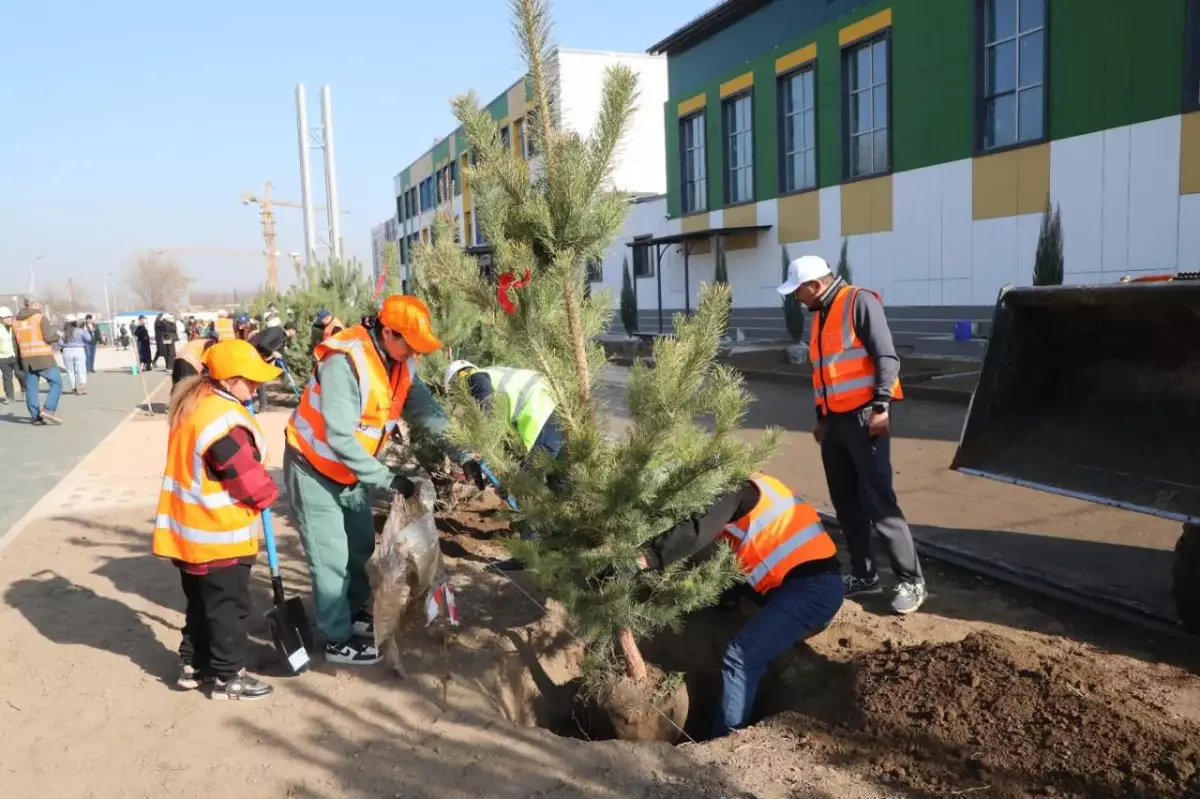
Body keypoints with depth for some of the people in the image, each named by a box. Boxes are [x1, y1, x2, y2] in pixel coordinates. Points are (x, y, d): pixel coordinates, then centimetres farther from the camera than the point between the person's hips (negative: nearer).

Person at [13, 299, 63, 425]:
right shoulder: (41, 318, -5)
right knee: (56, 383, 1)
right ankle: (48, 410, -13)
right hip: (43, 358, -6)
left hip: (27, 359, 6)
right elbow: (49, 337, -15)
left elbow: (16, 345, 14)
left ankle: (36, 416, 8)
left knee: (31, 388, 7)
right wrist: (56, 335, 8)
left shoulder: (17, 321, 13)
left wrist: (19, 363, 18)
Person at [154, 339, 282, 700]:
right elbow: (252, 482, -23)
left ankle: (193, 665, 34)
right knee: (228, 607, 6)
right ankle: (228, 677, 18)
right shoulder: (226, 422, -27)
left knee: (201, 603, 22)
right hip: (219, 535, -9)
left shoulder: (192, 404, 5)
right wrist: (268, 494, -1)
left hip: (192, 529, 10)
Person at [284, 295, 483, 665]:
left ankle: (357, 612, 40)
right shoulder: (345, 362, -31)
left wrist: (462, 456, -15)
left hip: (351, 468, 8)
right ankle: (338, 640, 13)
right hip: (314, 468, -8)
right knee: (332, 557, -1)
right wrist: (386, 478, -31)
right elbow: (339, 436, -33)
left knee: (360, 546, 20)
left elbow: (428, 413, -5)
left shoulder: (400, 364, -7)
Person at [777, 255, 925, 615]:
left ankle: (911, 581, 1)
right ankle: (864, 575, 20)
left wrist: (881, 406, -21)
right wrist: (822, 418, 23)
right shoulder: (821, 315, 18)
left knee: (878, 501, -8)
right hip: (835, 421, 9)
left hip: (863, 418, -8)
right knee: (846, 503, 10)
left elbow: (887, 357, -15)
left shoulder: (859, 302, -8)